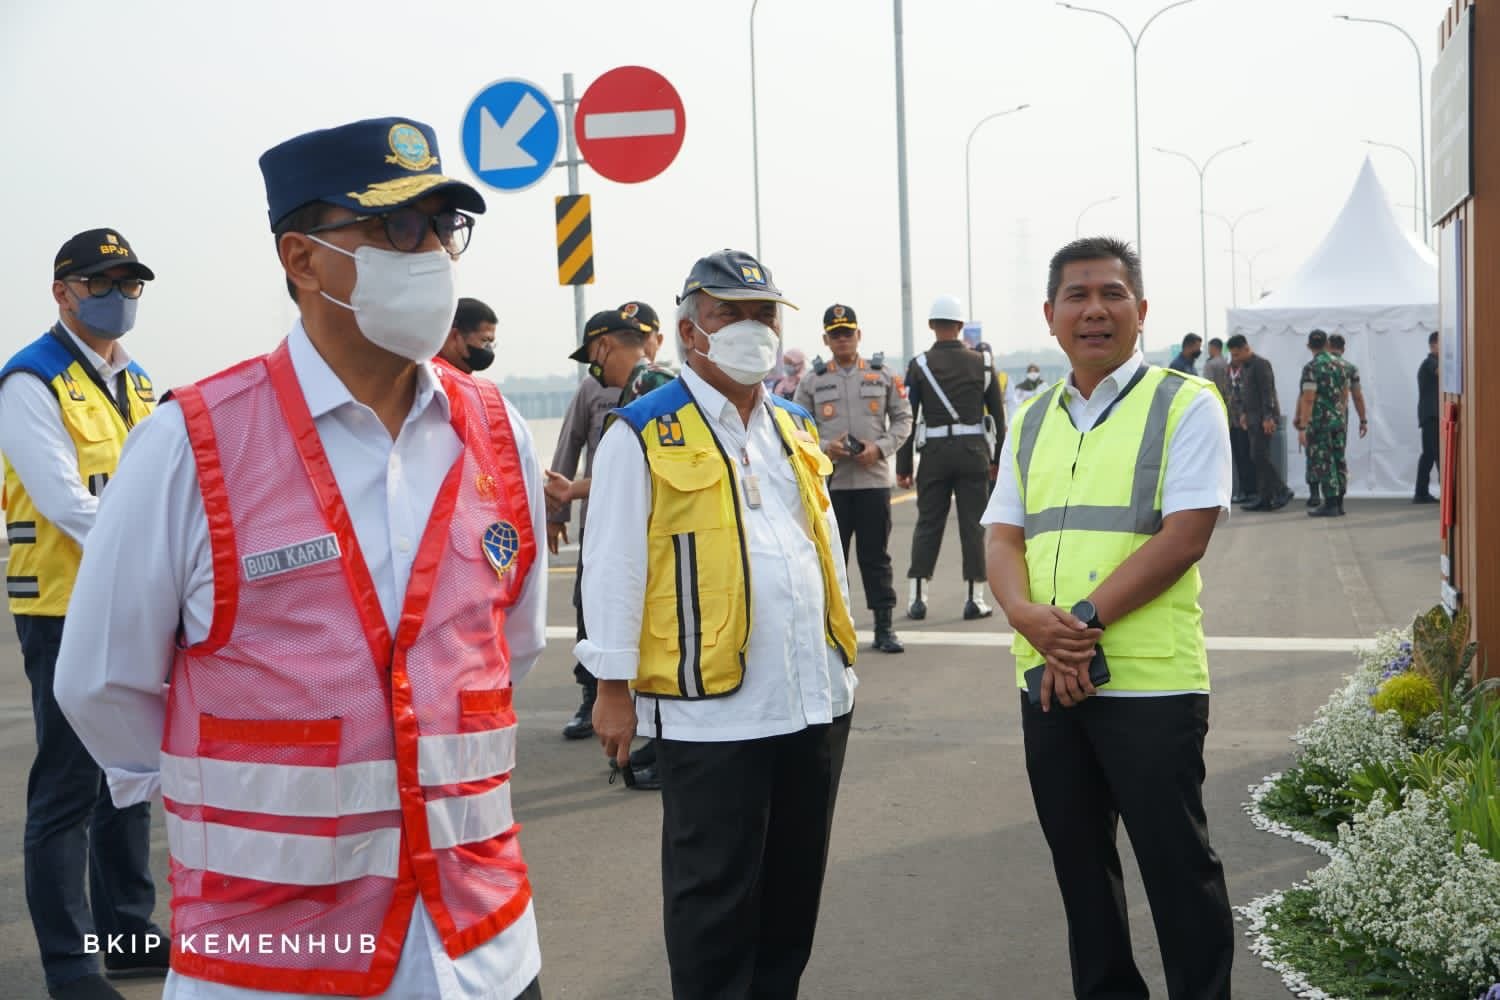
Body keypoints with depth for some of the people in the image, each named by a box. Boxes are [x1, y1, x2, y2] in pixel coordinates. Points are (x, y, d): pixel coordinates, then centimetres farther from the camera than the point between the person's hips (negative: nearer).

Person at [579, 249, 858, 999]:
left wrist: (843, 656, 18)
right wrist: (614, 688, -11)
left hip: (814, 699, 7)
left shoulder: (796, 427, 14)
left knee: (795, 885, 16)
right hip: (711, 708, -6)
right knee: (715, 896, 4)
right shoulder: (643, 434, -7)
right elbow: (613, 566, -9)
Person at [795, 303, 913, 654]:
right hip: (829, 482, 0)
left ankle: (884, 626, 11)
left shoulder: (882, 375, 8)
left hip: (874, 478, 0)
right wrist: (825, 448, -12)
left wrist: (880, 448, -8)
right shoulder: (812, 381, 7)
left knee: (876, 555, 4)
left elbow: (903, 419, 9)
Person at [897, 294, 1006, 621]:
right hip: (974, 450, 1)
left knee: (928, 524, 7)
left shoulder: (919, 365, -2)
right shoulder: (981, 363, 3)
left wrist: (903, 466, 1)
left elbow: (907, 418, -4)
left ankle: (917, 598, 7)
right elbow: (998, 414, 5)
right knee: (973, 525, 5)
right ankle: (975, 599, 5)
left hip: (935, 452, 0)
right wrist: (999, 458, 13)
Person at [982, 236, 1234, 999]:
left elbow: (1185, 535, -12)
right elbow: (1002, 537, 8)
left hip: (1151, 680, -5)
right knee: (1077, 858, 15)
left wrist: (1085, 620, -18)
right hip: (1046, 678, 5)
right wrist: (1030, 617, -13)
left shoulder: (1185, 404, -3)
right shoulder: (1031, 421, 13)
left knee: (1177, 865, 3)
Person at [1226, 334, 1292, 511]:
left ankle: (1281, 492, -7)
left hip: (1264, 419, -9)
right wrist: (1243, 413, 12)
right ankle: (1263, 498, 7)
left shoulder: (1260, 364, -12)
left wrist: (1268, 417, -22)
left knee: (1259, 456, -13)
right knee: (1258, 457, 6)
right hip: (1253, 419, 9)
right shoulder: (1243, 367, 16)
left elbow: (1267, 392, -18)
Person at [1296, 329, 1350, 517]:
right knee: (1338, 461, 10)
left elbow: (1308, 399, -18)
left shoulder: (1311, 368, -13)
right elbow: (1345, 393, 17)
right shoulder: (1339, 365, 9)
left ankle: (1330, 504, -4)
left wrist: (1302, 427, -18)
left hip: (1319, 422, -7)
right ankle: (1338, 502, 14)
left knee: (1323, 462, -3)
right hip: (1339, 420, 7)